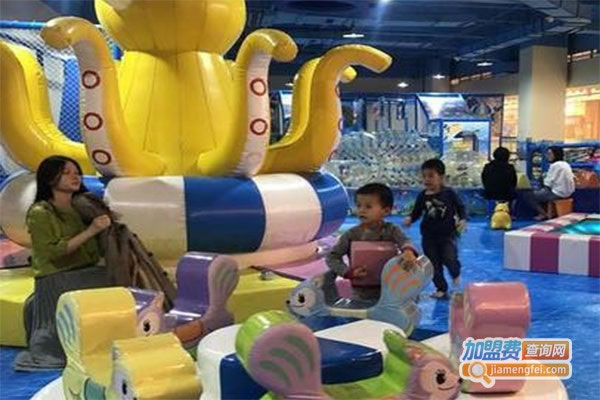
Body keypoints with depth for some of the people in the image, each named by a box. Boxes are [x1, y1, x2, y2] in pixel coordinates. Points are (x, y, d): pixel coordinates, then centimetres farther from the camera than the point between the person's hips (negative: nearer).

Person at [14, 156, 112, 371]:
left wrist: (107, 223, -2)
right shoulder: (39, 213, -7)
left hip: (88, 277, 5)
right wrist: (89, 231, -22)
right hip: (57, 285, -5)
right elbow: (54, 252, -17)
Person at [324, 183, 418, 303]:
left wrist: (408, 251, -54)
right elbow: (331, 256, -8)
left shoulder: (391, 230, -6)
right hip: (359, 293, 1)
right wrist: (348, 271, -27)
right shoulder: (352, 234, -6)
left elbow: (404, 241, -27)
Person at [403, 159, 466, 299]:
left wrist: (462, 220, -14)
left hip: (447, 234, -3)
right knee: (434, 264, 8)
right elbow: (416, 212, 5)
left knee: (449, 258, -14)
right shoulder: (422, 196, -2)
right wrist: (410, 219, -15)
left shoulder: (449, 193, -7)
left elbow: (460, 208, 2)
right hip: (429, 236, 3)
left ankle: (456, 273, 22)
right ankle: (441, 288, 26)